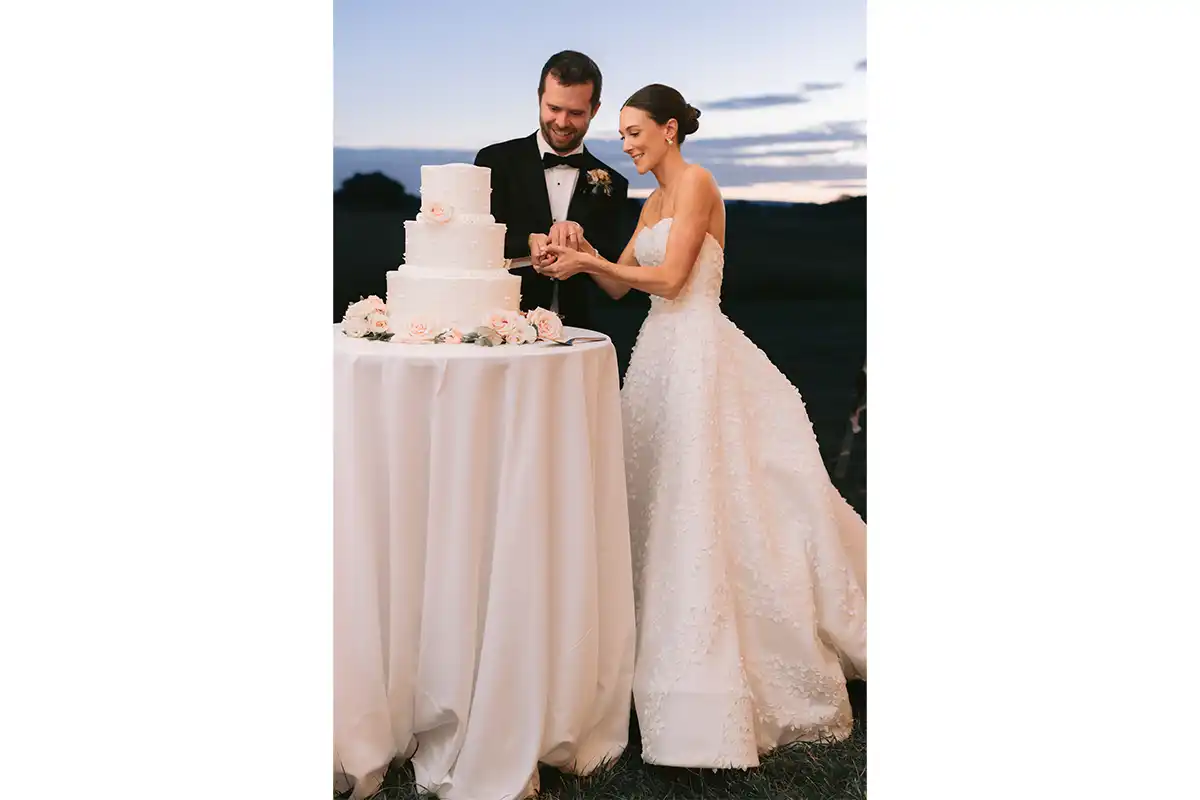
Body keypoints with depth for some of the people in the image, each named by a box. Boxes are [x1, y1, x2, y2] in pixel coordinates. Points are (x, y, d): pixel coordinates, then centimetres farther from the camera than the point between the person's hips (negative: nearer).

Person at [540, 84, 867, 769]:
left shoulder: (695, 182, -7)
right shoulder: (654, 202, 19)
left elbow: (669, 279, -15)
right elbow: (620, 285, 17)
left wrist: (590, 259, -9)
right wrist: (585, 255, 0)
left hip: (697, 354, -9)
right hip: (661, 353, 9)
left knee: (699, 501, -8)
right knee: (664, 499, 10)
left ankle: (704, 690, 0)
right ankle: (677, 651, 23)